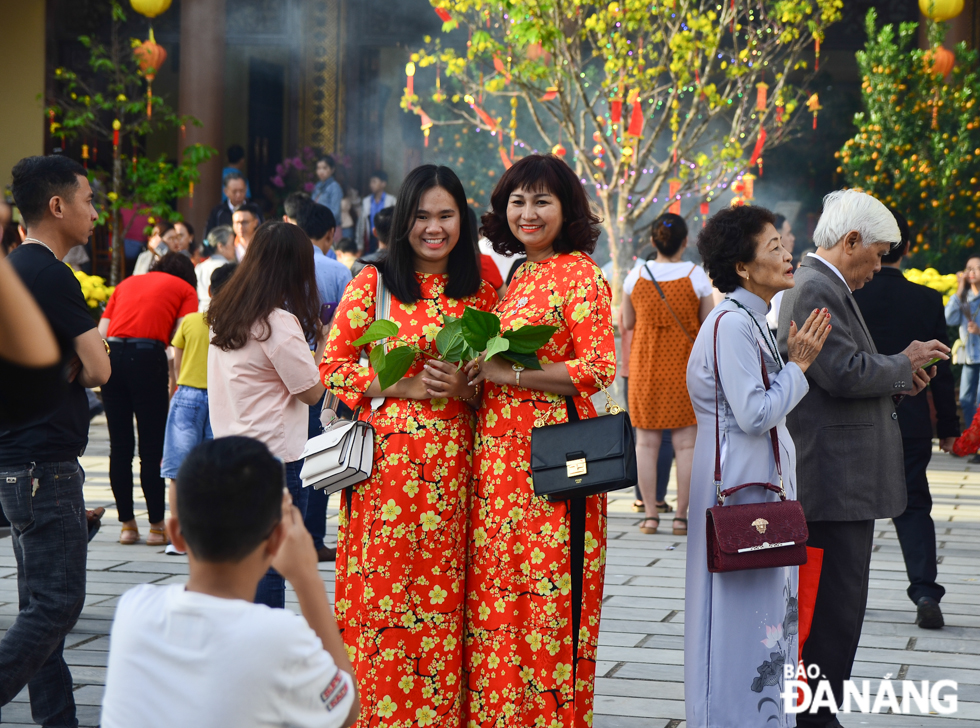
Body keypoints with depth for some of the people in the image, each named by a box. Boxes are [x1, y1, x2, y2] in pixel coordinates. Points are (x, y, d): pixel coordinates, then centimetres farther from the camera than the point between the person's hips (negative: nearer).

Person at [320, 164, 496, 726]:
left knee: (443, 592, 3)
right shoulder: (374, 284, 1)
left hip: (453, 462, 2)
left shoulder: (480, 290, 9)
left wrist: (465, 387, -5)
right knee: (383, 589, -3)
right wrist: (402, 385, -10)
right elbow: (332, 368, 0)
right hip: (387, 459, -2)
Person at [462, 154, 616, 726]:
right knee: (496, 590, 8)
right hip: (500, 453, 8)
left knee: (548, 591, -4)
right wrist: (474, 371, 4)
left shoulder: (580, 274, -7)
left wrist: (506, 373, -16)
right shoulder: (517, 277, 17)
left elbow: (599, 370, -15)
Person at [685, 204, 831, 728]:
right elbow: (754, 414, -21)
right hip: (740, 488, -10)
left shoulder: (751, 321, 14)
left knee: (764, 612, 15)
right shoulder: (731, 324, -18)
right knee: (743, 614, -4)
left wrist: (794, 360, 10)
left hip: (761, 483, 10)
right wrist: (798, 364, -13)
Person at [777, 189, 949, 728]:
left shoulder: (824, 287, 18)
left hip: (839, 477, 11)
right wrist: (904, 364, -9)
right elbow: (844, 372, -24)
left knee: (834, 604, 16)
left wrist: (899, 379, 12)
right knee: (835, 607, -7)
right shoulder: (815, 290, -16)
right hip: (837, 480, -11)